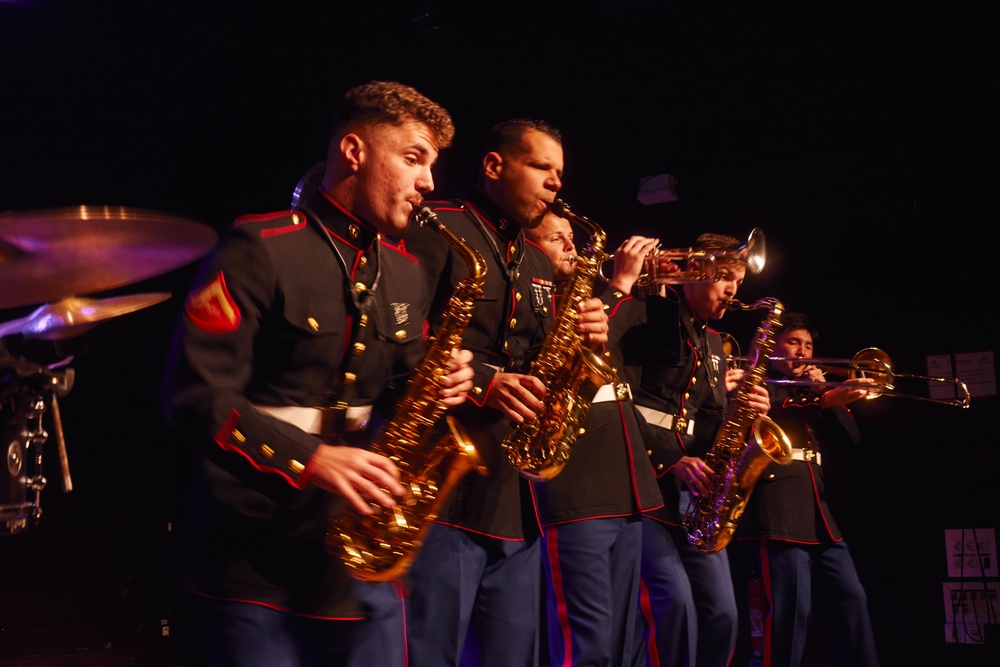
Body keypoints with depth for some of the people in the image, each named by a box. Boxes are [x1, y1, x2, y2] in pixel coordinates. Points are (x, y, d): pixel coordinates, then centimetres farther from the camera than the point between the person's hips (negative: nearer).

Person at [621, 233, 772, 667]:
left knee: (721, 611, 3)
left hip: (691, 485, 8)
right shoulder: (649, 315, -4)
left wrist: (742, 410, -2)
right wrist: (671, 459, -18)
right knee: (672, 598, -19)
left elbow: (710, 419, 19)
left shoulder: (712, 342, 21)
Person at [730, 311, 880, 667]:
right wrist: (824, 399, -26)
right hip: (777, 511, -8)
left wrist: (826, 395, 3)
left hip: (817, 511, 8)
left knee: (852, 600, 5)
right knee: (791, 608, -13)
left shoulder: (809, 393, 27)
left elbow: (850, 437, 17)